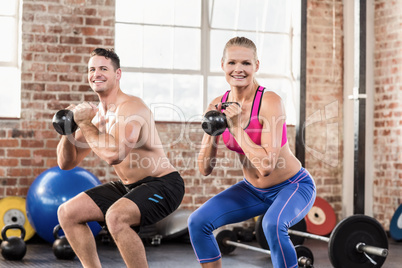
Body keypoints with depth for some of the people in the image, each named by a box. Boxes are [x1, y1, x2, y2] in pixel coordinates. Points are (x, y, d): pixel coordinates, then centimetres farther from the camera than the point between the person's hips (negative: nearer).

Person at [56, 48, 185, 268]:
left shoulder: (130, 107, -21)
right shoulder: (95, 114, 5)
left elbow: (115, 155, -37)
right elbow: (66, 163, 9)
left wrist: (85, 123, -24)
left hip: (162, 185, -9)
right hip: (128, 186, 9)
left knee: (115, 216, -34)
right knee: (67, 213, 3)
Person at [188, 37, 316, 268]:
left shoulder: (270, 102, -24)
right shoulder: (217, 106, -7)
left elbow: (266, 166, -30)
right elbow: (205, 169, -5)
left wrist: (236, 127, -29)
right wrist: (212, 133, -21)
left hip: (292, 186, -6)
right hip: (253, 189, 6)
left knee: (273, 223, -35)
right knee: (198, 222, -7)